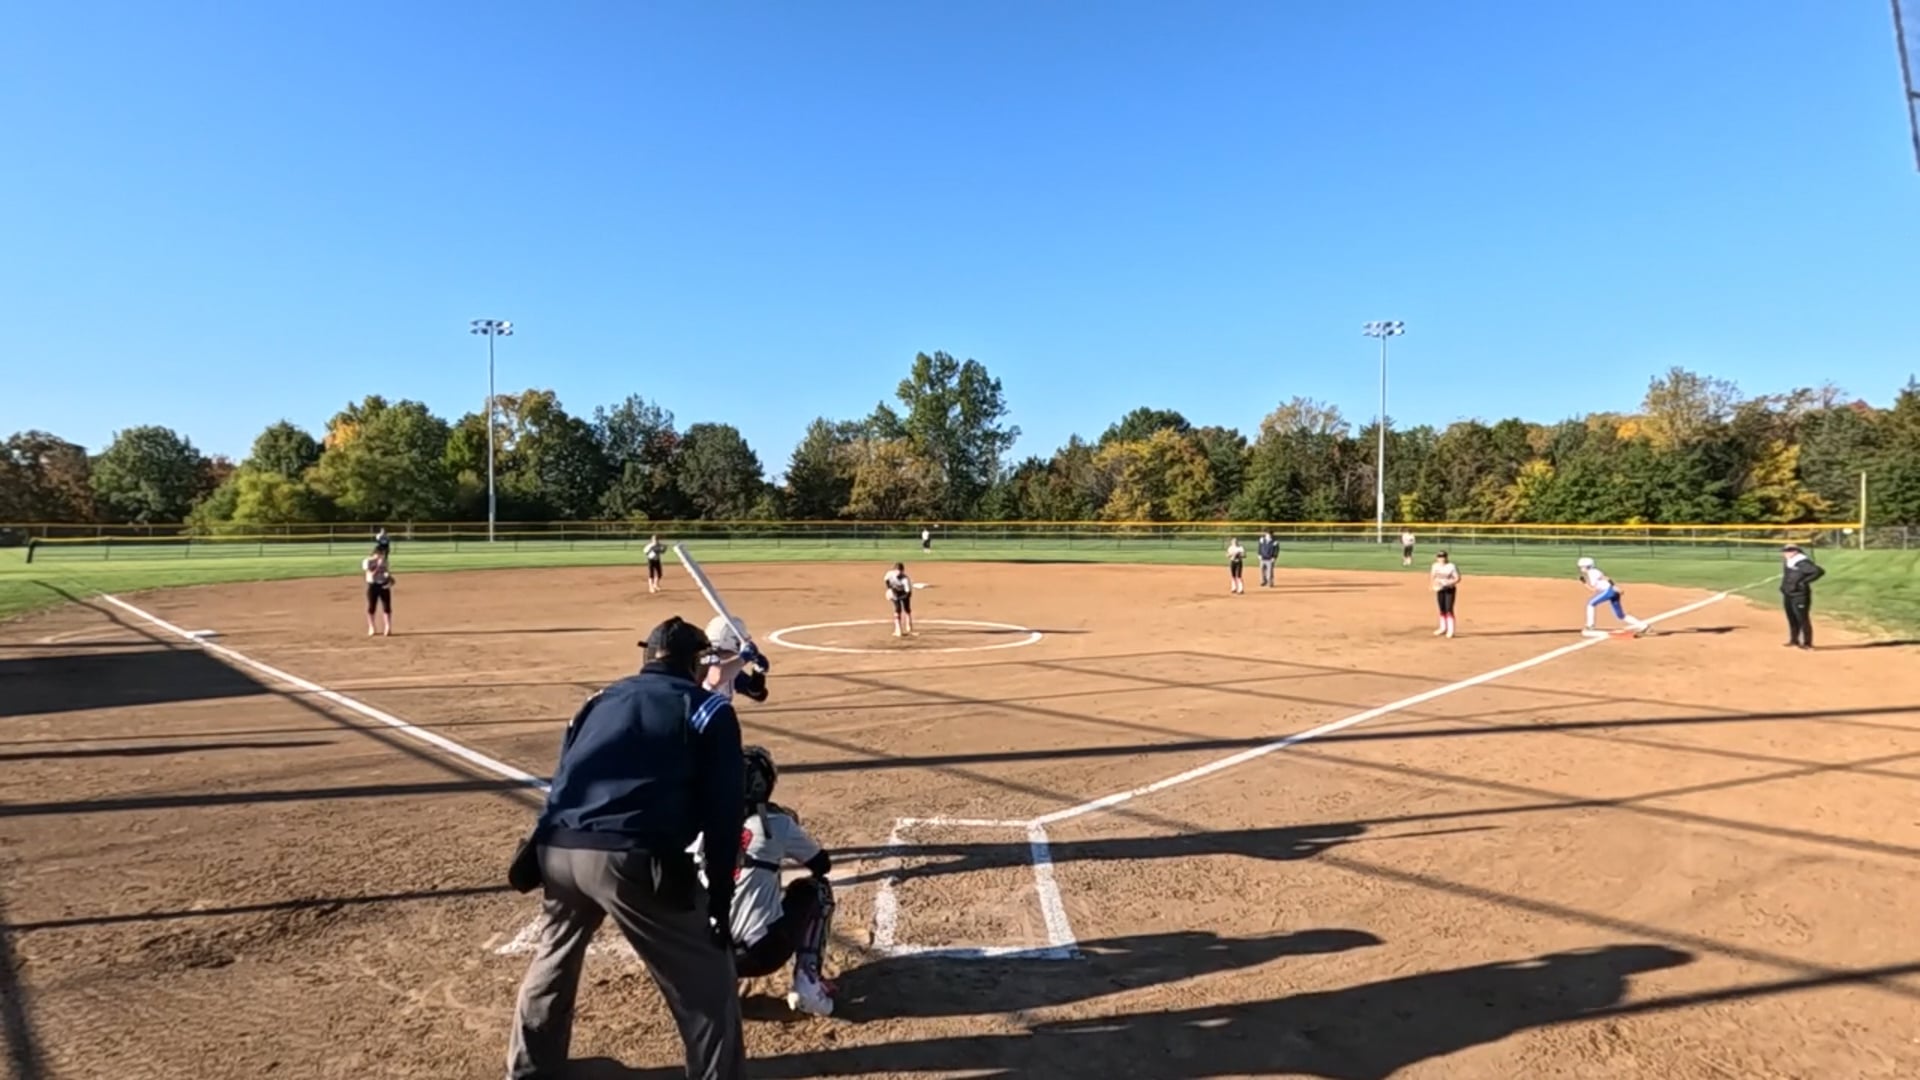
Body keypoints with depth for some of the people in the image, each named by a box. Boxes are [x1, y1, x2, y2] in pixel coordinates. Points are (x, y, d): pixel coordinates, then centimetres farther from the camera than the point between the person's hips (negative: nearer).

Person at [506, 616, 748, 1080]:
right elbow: (722, 809, 1)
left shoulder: (601, 700, 25)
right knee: (707, 978, 8)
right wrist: (720, 894, 3)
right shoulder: (708, 708, 9)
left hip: (556, 848, 7)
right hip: (629, 857, -6)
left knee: (554, 958, 33)